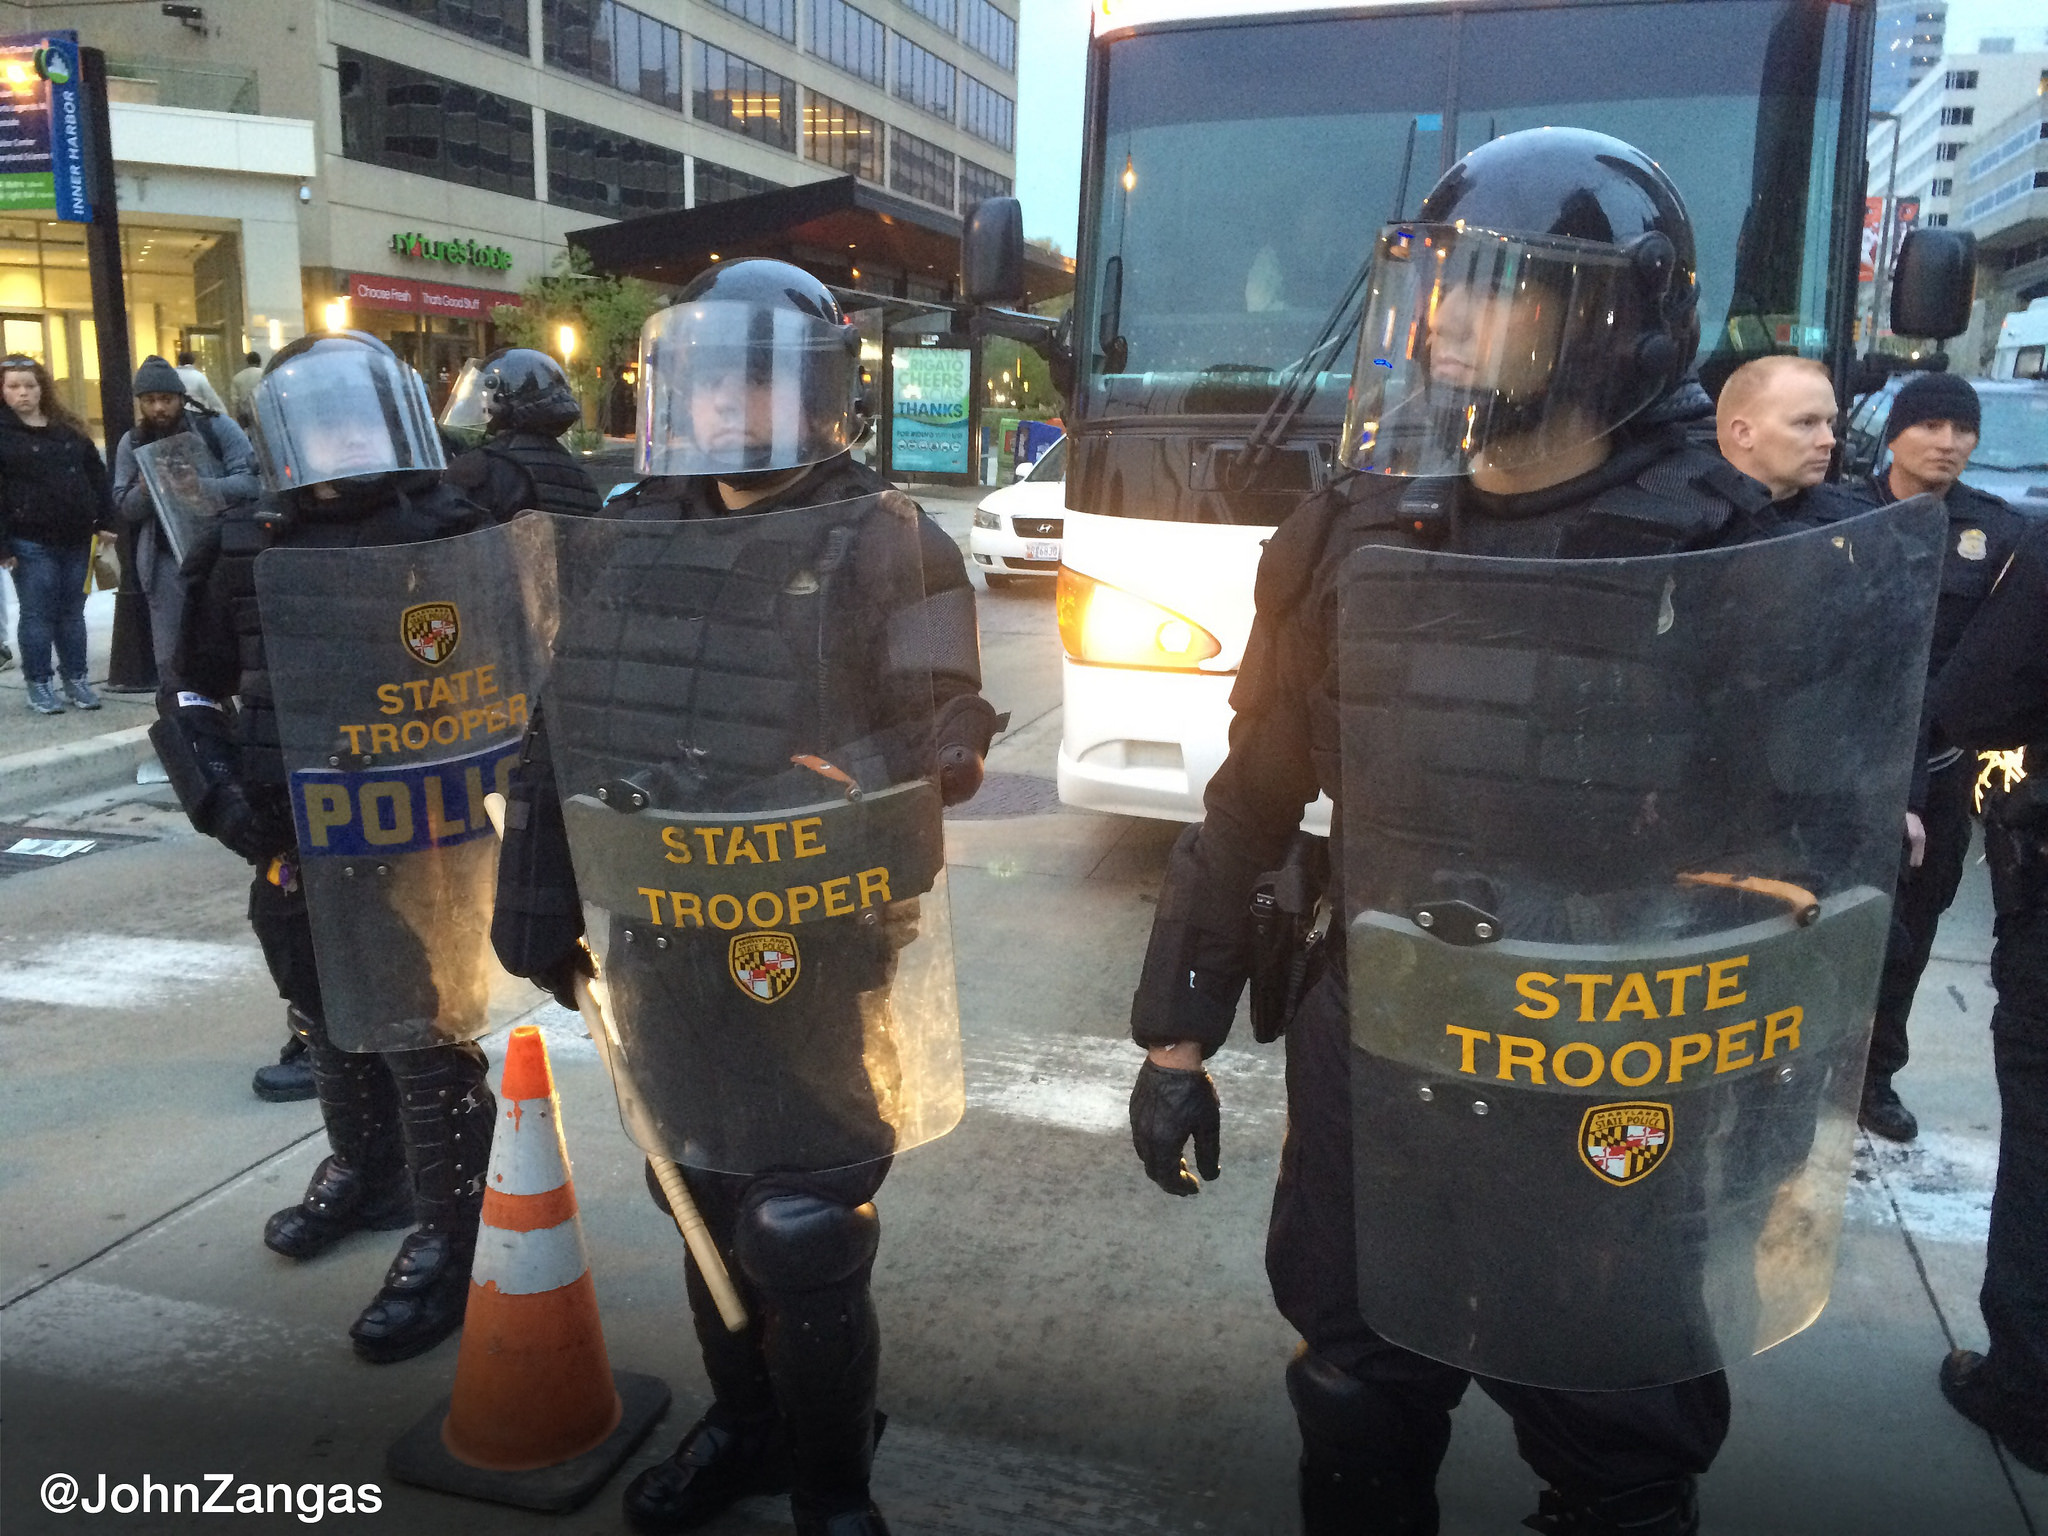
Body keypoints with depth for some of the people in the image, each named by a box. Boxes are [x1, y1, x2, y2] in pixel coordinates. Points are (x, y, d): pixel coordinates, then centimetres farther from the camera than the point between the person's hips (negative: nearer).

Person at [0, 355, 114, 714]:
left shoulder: (69, 429, 11)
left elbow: (97, 475, 14)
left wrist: (105, 520, 6)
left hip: (76, 537, 4)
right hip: (30, 542, -4)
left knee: (72, 613, 11)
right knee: (38, 614, 1)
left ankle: (75, 678, 19)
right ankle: (39, 684, 10)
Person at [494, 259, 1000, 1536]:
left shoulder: (886, 547, -9)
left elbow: (942, 748, -10)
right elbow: (561, 736, 12)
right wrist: (540, 909, 12)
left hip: (815, 968, -5)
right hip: (665, 959, 6)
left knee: (806, 1249, 4)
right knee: (708, 1217, 20)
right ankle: (744, 1425, 44)